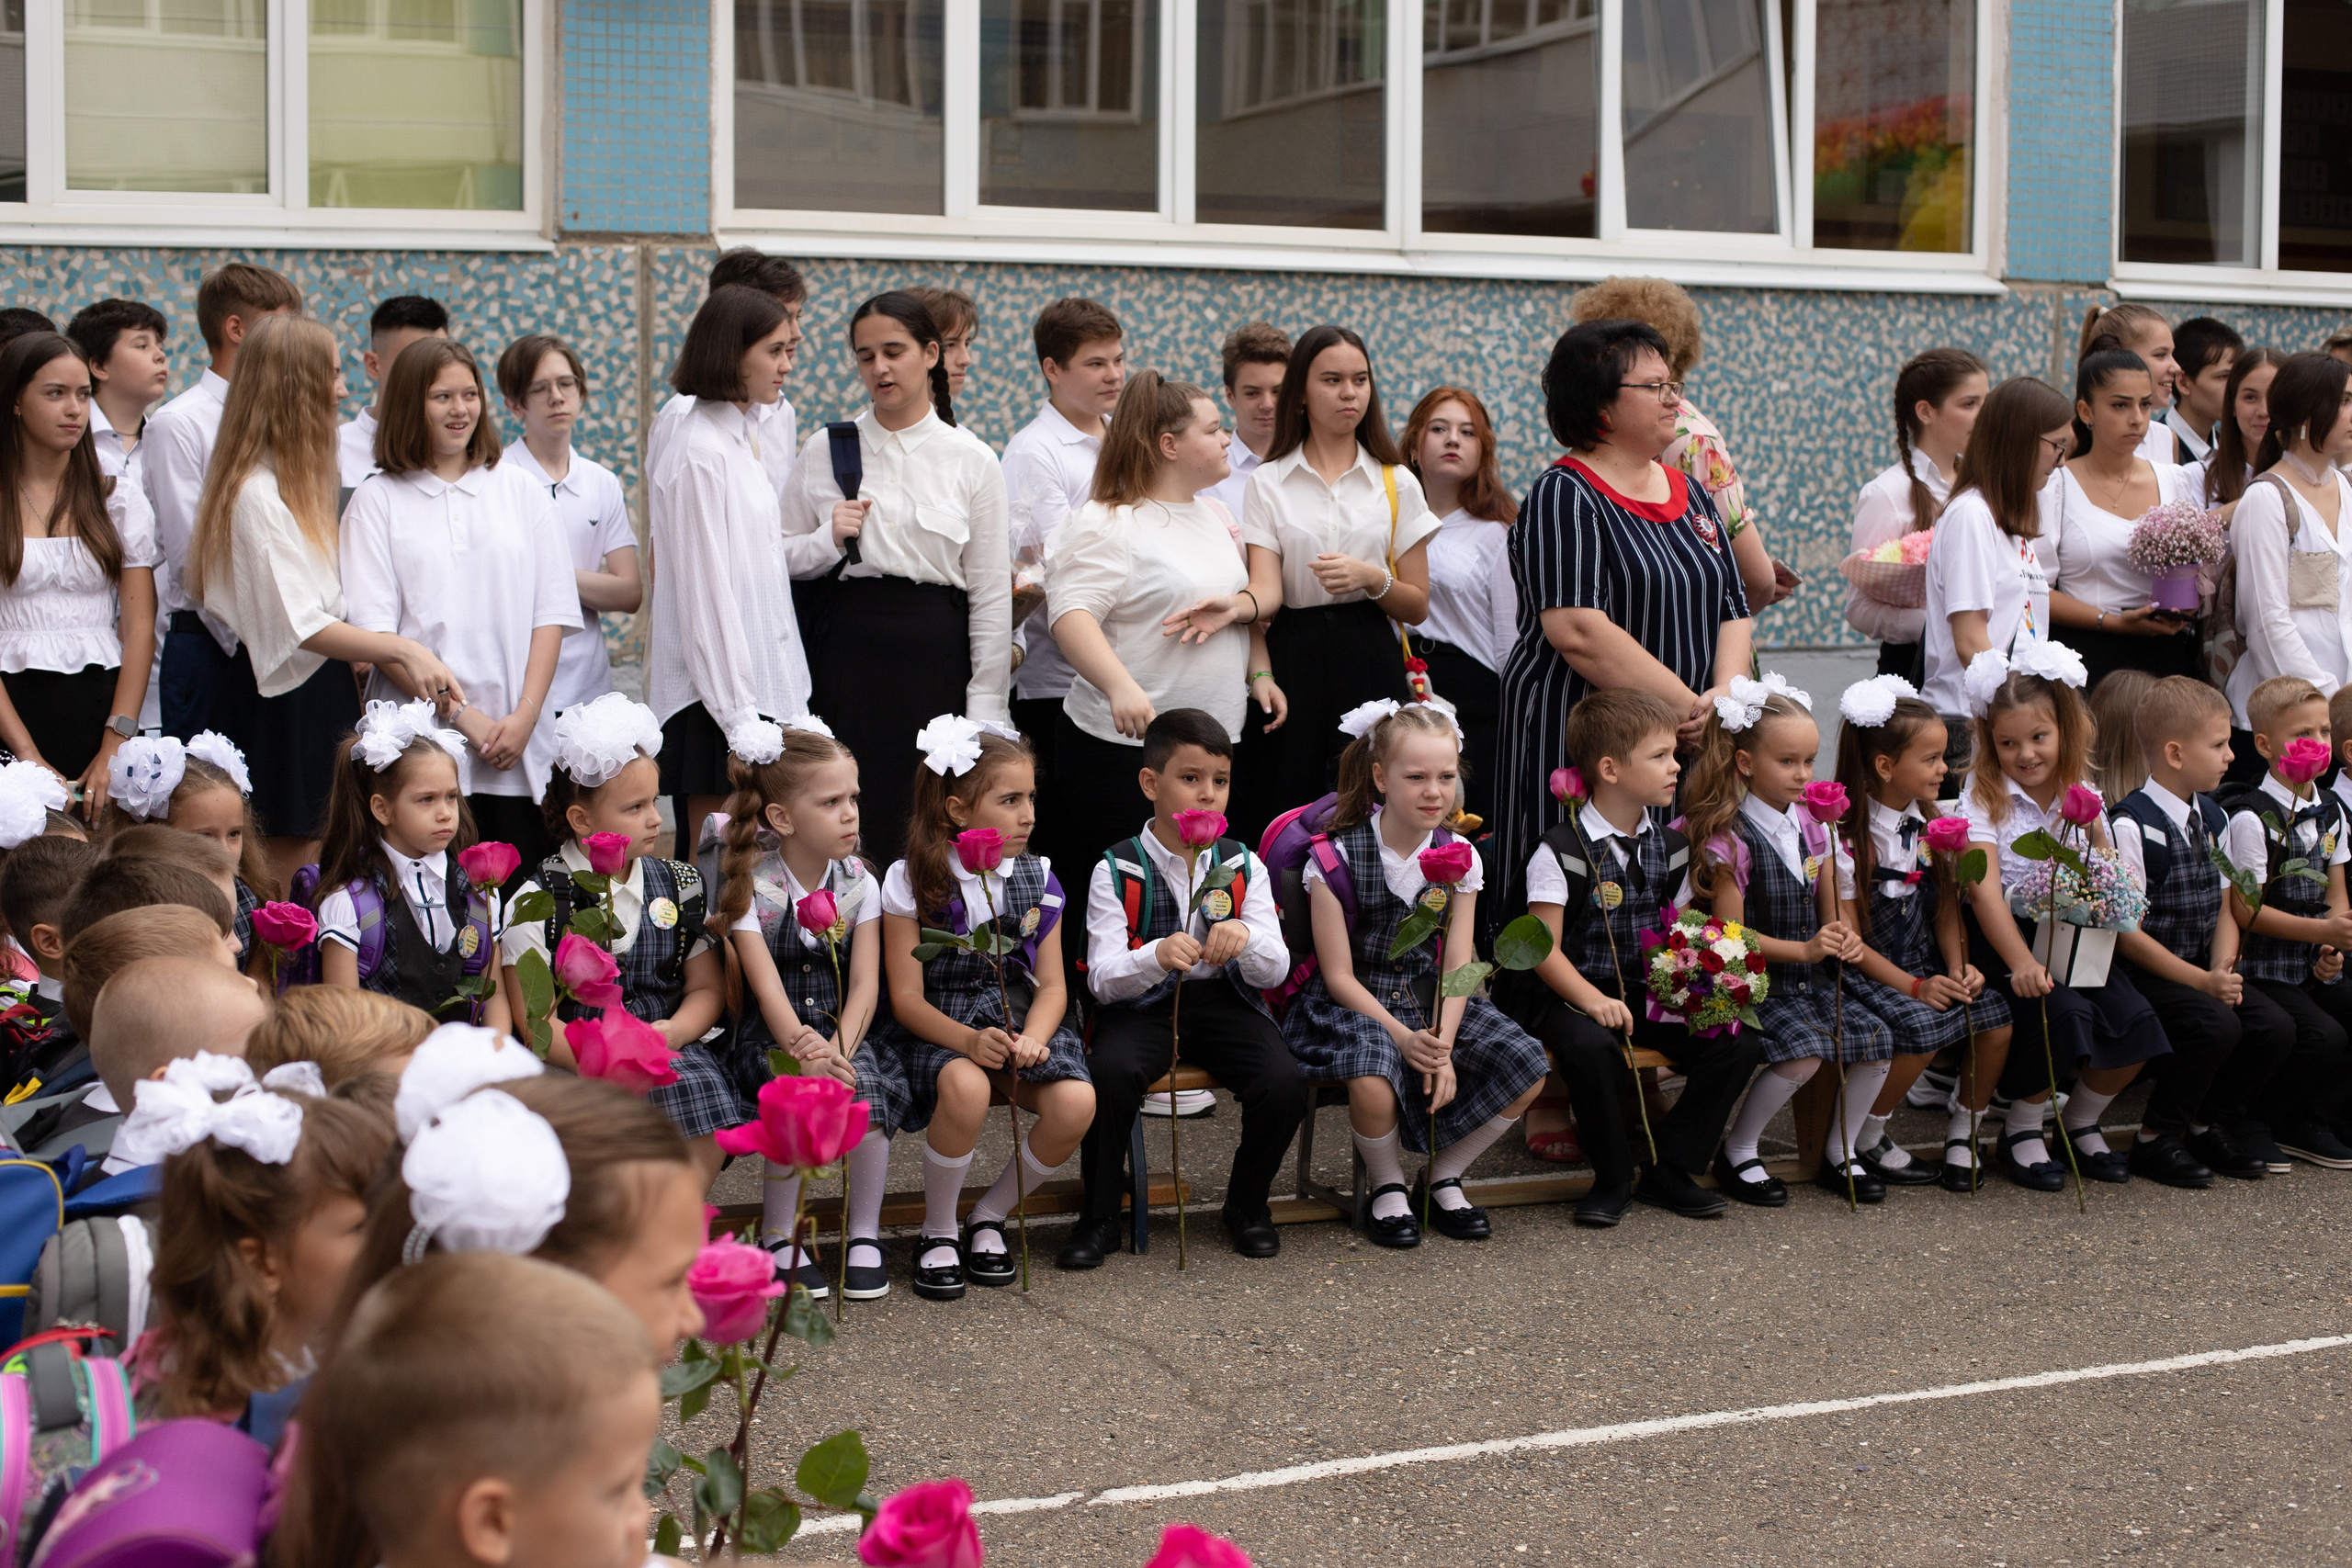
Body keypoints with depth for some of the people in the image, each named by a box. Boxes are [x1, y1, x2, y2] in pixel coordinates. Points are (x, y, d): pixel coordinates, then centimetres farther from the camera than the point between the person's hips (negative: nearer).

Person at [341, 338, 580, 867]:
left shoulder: (519, 490, 13)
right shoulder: (378, 500, 5)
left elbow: (553, 611, 8)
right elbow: (372, 631, -3)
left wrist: (525, 714, -5)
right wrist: (459, 712, -11)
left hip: (519, 745, 2)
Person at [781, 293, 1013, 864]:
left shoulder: (972, 461, 3)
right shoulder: (825, 450, 7)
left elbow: (992, 593, 2)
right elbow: (780, 559, 12)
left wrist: (986, 705, -1)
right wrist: (829, 539, -8)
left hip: (936, 650, -1)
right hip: (847, 647, 1)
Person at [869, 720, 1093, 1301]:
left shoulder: (1037, 879, 5)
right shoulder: (912, 882, -6)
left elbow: (1052, 985, 5)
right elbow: (907, 997, -9)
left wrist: (1031, 1038, -18)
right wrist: (968, 1040, -27)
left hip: (1017, 1019, 4)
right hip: (936, 1028, -4)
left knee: (1076, 1101, -26)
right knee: (965, 1086, -39)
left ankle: (990, 1216, 1)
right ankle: (938, 1230, -11)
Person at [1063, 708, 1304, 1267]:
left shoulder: (1243, 867, 6)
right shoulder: (1117, 871, -3)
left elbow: (1276, 970, 0)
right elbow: (1102, 980, -10)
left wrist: (1246, 940, -24)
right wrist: (1156, 957, -32)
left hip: (1226, 1004, 2)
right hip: (1143, 1006, -2)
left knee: (1285, 1084, -24)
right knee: (1109, 1073, -33)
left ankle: (1247, 1203, 6)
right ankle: (1101, 1215, -9)